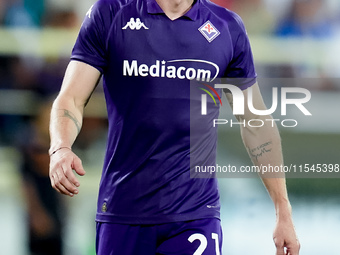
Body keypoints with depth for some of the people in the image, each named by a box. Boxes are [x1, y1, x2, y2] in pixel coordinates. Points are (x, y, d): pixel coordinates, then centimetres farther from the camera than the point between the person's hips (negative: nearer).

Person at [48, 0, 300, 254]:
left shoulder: (227, 27, 6)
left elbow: (257, 124, 11)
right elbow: (71, 99, -2)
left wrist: (284, 211, 8)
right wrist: (61, 149, -24)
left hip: (195, 215, 0)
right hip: (121, 212, 0)